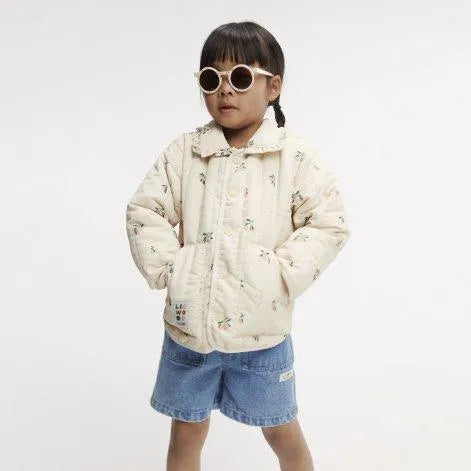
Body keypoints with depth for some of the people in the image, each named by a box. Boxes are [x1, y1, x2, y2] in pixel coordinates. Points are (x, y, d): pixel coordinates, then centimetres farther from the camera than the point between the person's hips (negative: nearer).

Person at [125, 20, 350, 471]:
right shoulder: (182, 152, -1)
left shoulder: (297, 157, -7)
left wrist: (282, 275, -16)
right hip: (187, 328, 2)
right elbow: (144, 212, 0)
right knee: (186, 432, 21)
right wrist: (169, 267, -12)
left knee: (281, 431, 19)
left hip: (260, 332, -2)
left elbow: (329, 224, -7)